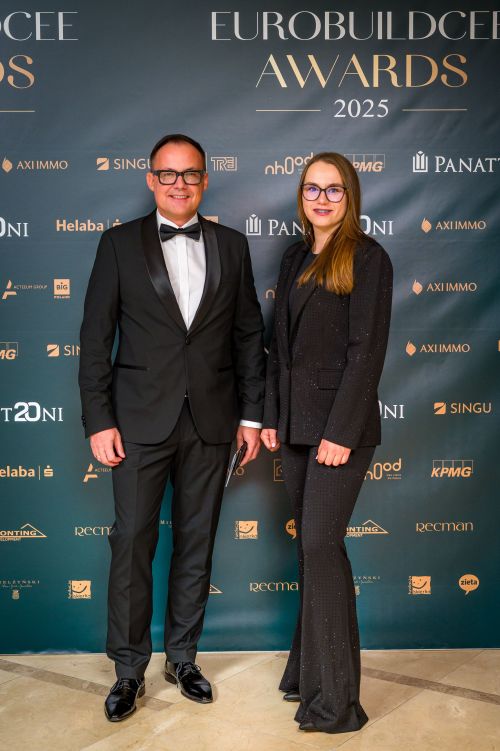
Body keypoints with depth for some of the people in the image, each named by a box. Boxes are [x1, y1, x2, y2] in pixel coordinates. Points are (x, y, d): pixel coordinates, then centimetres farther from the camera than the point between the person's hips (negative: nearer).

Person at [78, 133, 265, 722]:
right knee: (132, 542, 3)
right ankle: (129, 669, 20)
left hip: (211, 421, 2)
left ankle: (182, 657, 28)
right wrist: (98, 419, -7)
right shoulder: (119, 244, 2)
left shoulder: (231, 246, 8)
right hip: (141, 420, -2)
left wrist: (251, 414, 4)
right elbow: (95, 338, -1)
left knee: (196, 542, 11)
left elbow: (248, 335, 9)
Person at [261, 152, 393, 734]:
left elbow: (367, 350, -13)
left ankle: (334, 699, 5)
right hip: (295, 423, 7)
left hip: (340, 422, -6)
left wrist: (341, 431, -18)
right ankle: (309, 669, 26)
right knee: (314, 544, 13)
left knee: (320, 543, -7)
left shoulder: (367, 258, -6)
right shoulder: (295, 258, 14)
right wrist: (271, 416, 9)